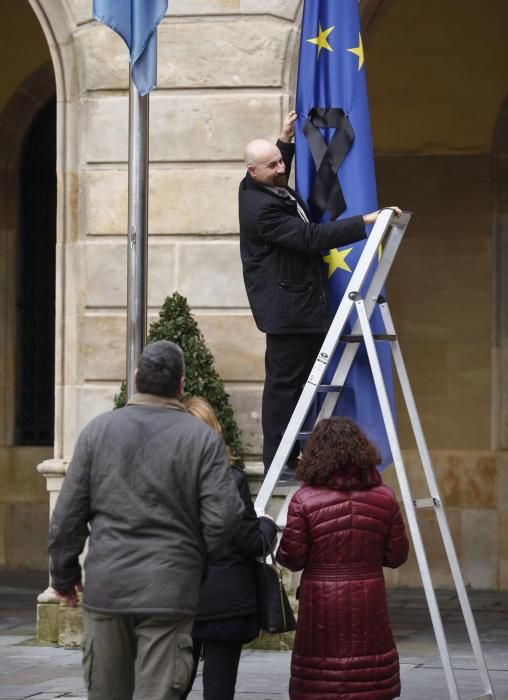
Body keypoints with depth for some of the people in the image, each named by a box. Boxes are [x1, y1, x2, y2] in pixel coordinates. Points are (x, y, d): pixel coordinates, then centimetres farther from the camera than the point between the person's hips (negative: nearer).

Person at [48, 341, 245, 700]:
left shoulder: (98, 430, 3)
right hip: (169, 591, -3)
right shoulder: (202, 438, -4)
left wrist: (64, 574, 16)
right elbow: (224, 516, -9)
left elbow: (68, 515, 5)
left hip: (106, 588, 3)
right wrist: (200, 556, 10)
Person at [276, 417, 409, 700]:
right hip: (369, 602, 2)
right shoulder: (384, 498, -1)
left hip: (321, 604, -2)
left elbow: (292, 559, -7)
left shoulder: (304, 500, -9)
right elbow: (397, 556, 4)